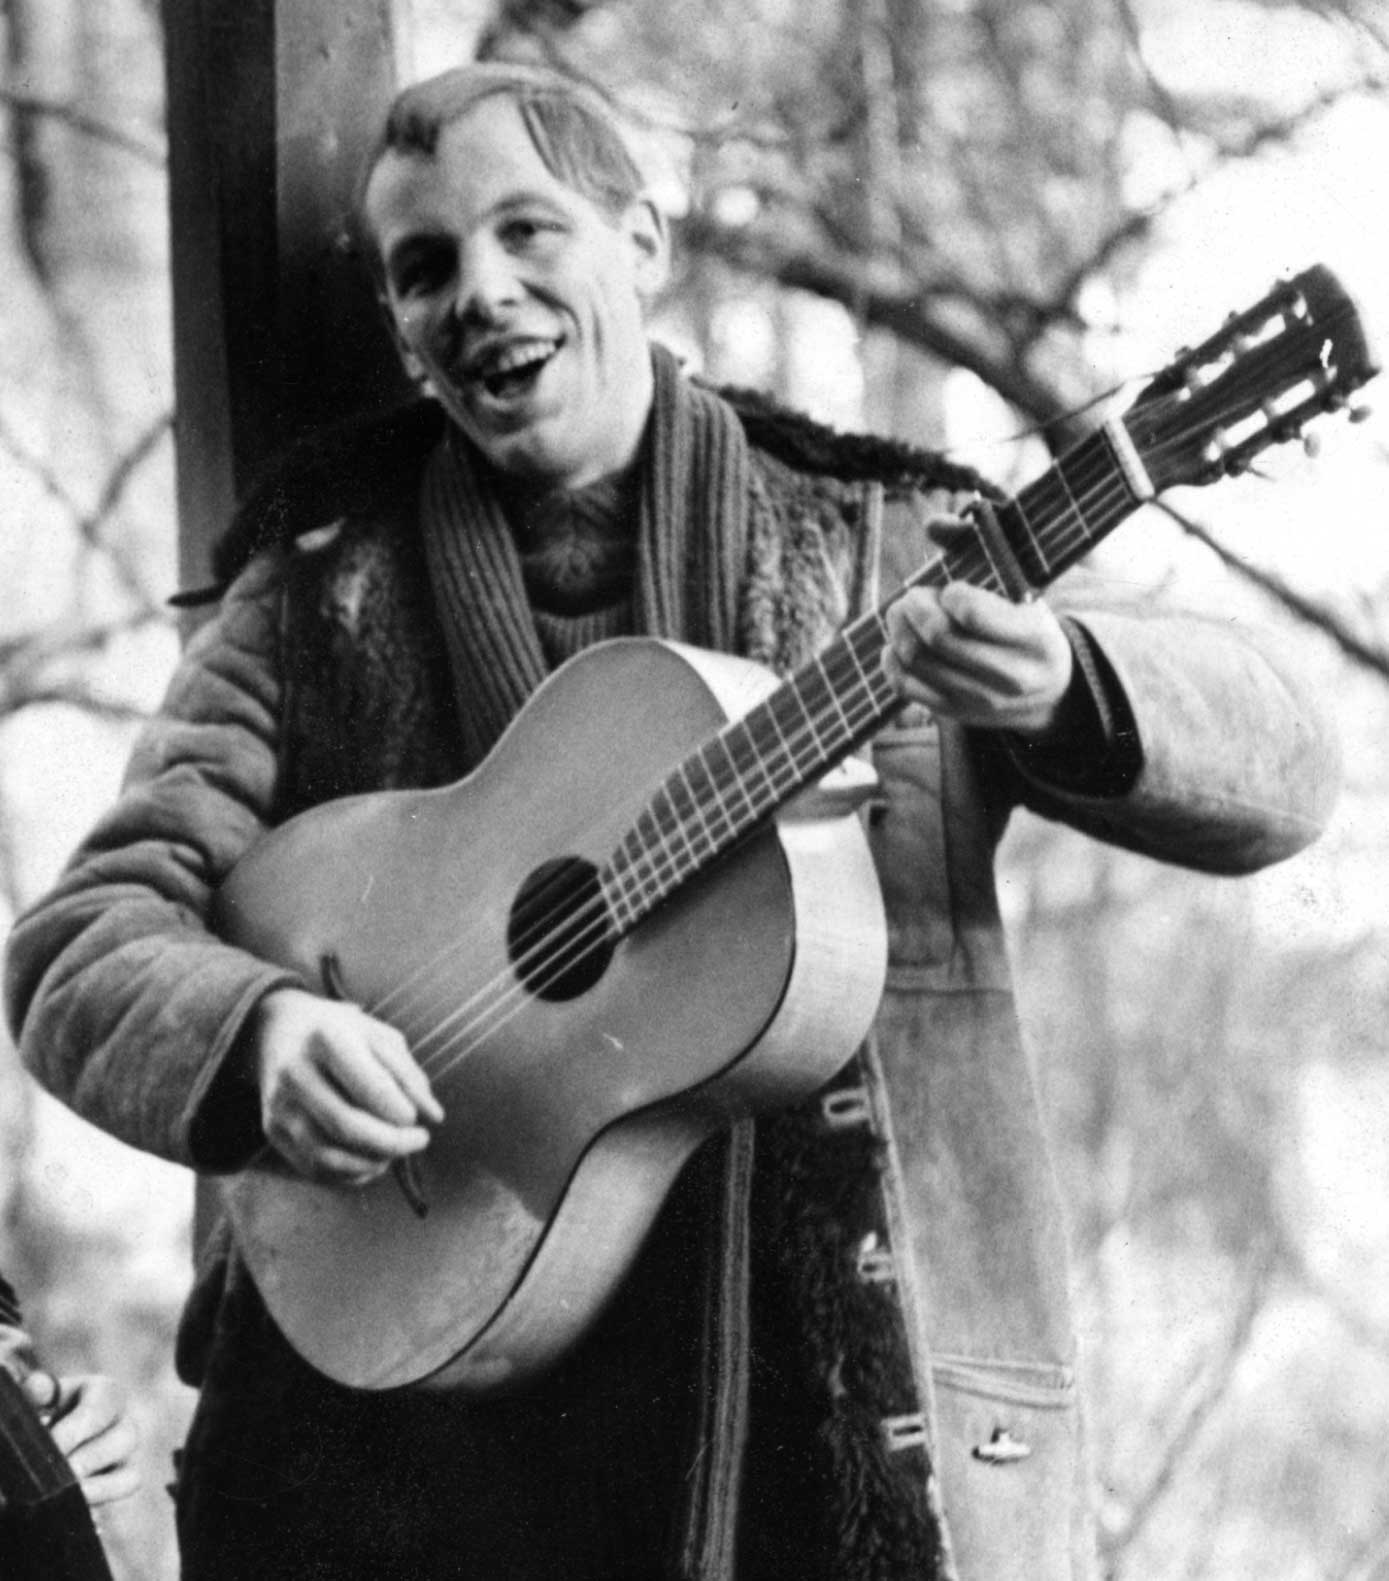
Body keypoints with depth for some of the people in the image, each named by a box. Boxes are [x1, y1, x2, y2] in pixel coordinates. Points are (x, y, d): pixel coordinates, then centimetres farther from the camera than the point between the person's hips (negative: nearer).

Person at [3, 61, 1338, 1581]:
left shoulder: (883, 544, 7)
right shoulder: (318, 602, 8)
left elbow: (1278, 777, 0)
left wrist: (1061, 683, -22)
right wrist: (264, 1037, -21)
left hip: (864, 1411, 0)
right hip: (418, 1429, 0)